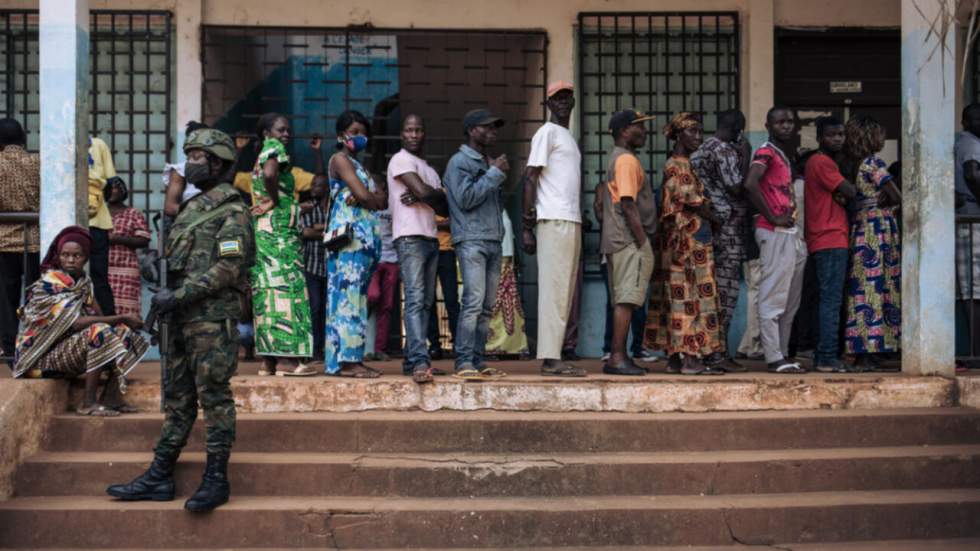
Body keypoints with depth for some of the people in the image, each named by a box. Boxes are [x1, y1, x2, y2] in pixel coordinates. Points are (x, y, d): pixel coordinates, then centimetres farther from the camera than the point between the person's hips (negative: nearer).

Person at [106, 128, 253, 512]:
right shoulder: (191, 208, 20)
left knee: (214, 397, -5)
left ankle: (216, 480, 1)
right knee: (177, 399, 11)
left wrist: (179, 295, -18)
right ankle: (159, 477, 17)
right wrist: (165, 298, 11)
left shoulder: (231, 210, -8)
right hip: (183, 319, 9)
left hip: (213, 318, -9)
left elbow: (229, 268, -17)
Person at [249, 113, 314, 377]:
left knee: (267, 290, 6)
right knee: (286, 288, -10)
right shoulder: (274, 148, -5)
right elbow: (270, 174, -25)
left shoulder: (260, 156, 22)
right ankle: (290, 358, -13)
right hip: (279, 229, -9)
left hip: (263, 230, 9)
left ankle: (268, 360, 7)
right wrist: (275, 200, -13)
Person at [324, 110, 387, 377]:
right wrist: (376, 199, 6)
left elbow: (383, 199, 12)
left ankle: (352, 357, 7)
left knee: (357, 295, 6)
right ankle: (346, 360, -14)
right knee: (348, 294, -12)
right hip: (349, 235, -9)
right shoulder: (340, 159, -1)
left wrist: (367, 197, -6)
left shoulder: (357, 165, 25)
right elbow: (364, 196, -13)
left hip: (365, 237, 9)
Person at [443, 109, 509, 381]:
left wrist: (499, 174, 11)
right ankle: (464, 363, -16)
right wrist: (495, 173, -10)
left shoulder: (488, 164, 24)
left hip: (493, 241, 8)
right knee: (473, 302, -16)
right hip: (471, 240, -8)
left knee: (487, 306, 4)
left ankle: (478, 361, 6)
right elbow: (466, 198, -13)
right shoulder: (459, 162, 0)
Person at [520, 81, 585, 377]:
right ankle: (550, 358, -10)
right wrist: (527, 225, -16)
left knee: (565, 292, 7)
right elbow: (530, 178, -10)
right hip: (554, 221, -9)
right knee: (554, 289, -10)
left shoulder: (569, 137, 23)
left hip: (572, 221, 9)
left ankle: (555, 355, 10)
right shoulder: (547, 133, -3)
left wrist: (577, 222, 19)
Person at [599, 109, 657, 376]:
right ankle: (617, 358, -13)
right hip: (630, 240, -10)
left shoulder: (617, 158, 20)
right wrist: (642, 240, -18)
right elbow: (628, 204, -19)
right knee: (627, 299, -11)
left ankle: (619, 356, 12)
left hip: (618, 242, 10)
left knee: (623, 301, 10)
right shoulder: (627, 159, -10)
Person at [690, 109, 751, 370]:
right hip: (729, 228, -9)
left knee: (716, 289, 11)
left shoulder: (702, 148, 16)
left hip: (711, 226, 9)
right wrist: (746, 157, -8)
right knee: (727, 289, -6)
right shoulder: (725, 150, -12)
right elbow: (737, 188, -17)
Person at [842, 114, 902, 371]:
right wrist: (883, 202, 5)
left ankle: (860, 352, 9)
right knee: (877, 288, -6)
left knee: (862, 289, 8)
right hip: (879, 227, -8)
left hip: (859, 226, 8)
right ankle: (869, 354, -7)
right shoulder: (873, 163, -10)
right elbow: (896, 197, -13)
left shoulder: (851, 163, 12)